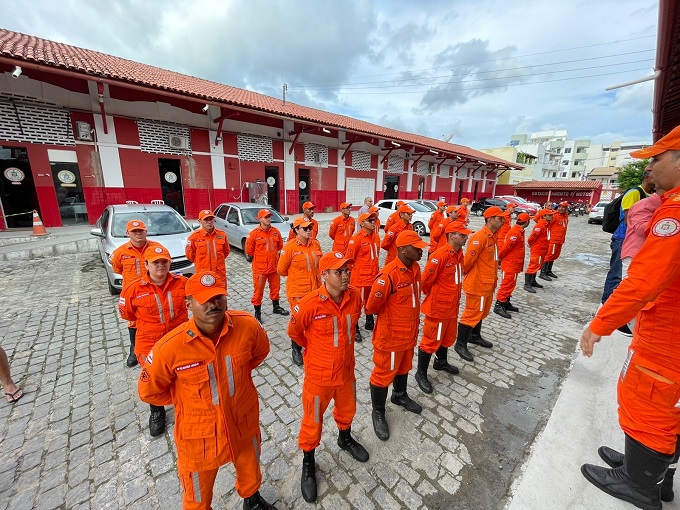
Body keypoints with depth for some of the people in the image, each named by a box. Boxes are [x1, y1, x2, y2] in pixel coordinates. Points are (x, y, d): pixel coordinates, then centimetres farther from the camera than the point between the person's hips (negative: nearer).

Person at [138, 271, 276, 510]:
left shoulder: (248, 325, -25)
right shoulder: (169, 348, -29)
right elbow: (148, 391, -8)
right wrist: (186, 399, -2)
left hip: (244, 425, 3)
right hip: (199, 435, -2)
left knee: (250, 469, 33)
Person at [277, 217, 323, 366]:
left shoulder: (315, 244, 0)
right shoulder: (290, 247, -15)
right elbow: (281, 269, -6)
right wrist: (296, 276, 5)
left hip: (315, 290, 5)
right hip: (297, 291, -5)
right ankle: (296, 350, 33)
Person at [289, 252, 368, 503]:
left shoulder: (355, 296, -14)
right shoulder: (309, 304, -29)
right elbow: (294, 332, -10)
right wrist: (314, 349, 3)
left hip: (346, 370, 5)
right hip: (319, 375, -4)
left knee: (347, 409, 30)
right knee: (312, 422, 17)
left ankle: (345, 439, 62)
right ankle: (308, 465, 46)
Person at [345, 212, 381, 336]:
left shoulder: (376, 237, 6)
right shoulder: (356, 238, -17)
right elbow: (349, 258, -13)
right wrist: (349, 273, -9)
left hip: (373, 276, 7)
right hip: (360, 277, -7)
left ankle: (369, 323, 42)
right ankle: (354, 329, 20)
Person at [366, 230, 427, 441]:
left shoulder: (415, 268, -3)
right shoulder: (388, 275, -30)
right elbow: (372, 306, -21)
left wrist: (414, 323, 16)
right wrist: (388, 316, -2)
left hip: (410, 332, 8)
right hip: (390, 335, -8)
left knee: (404, 367, 28)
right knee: (384, 373, 12)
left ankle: (400, 396, 55)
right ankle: (378, 413, 34)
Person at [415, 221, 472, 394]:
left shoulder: (459, 254, 4)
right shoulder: (439, 255, -24)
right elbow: (426, 280, -20)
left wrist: (455, 297, 15)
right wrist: (431, 295, -2)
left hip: (452, 305, 9)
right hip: (437, 306, -8)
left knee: (448, 336, 24)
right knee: (431, 340, 4)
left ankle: (441, 362, 48)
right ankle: (421, 374, 21)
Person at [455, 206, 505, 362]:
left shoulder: (492, 236, 10)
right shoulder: (480, 236, -22)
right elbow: (469, 259, -22)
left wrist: (493, 279, 17)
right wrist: (464, 273, -6)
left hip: (488, 283, 10)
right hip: (477, 284, -9)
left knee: (482, 312, 22)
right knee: (472, 314, -1)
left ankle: (475, 336, 41)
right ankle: (460, 344, 12)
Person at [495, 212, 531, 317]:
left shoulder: (519, 231, 12)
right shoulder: (515, 232, -21)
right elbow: (506, 246, -23)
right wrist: (499, 257, -11)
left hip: (515, 264, 10)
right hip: (510, 263, -10)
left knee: (511, 284, 17)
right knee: (507, 284, -6)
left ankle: (506, 303, 27)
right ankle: (498, 306, -1)